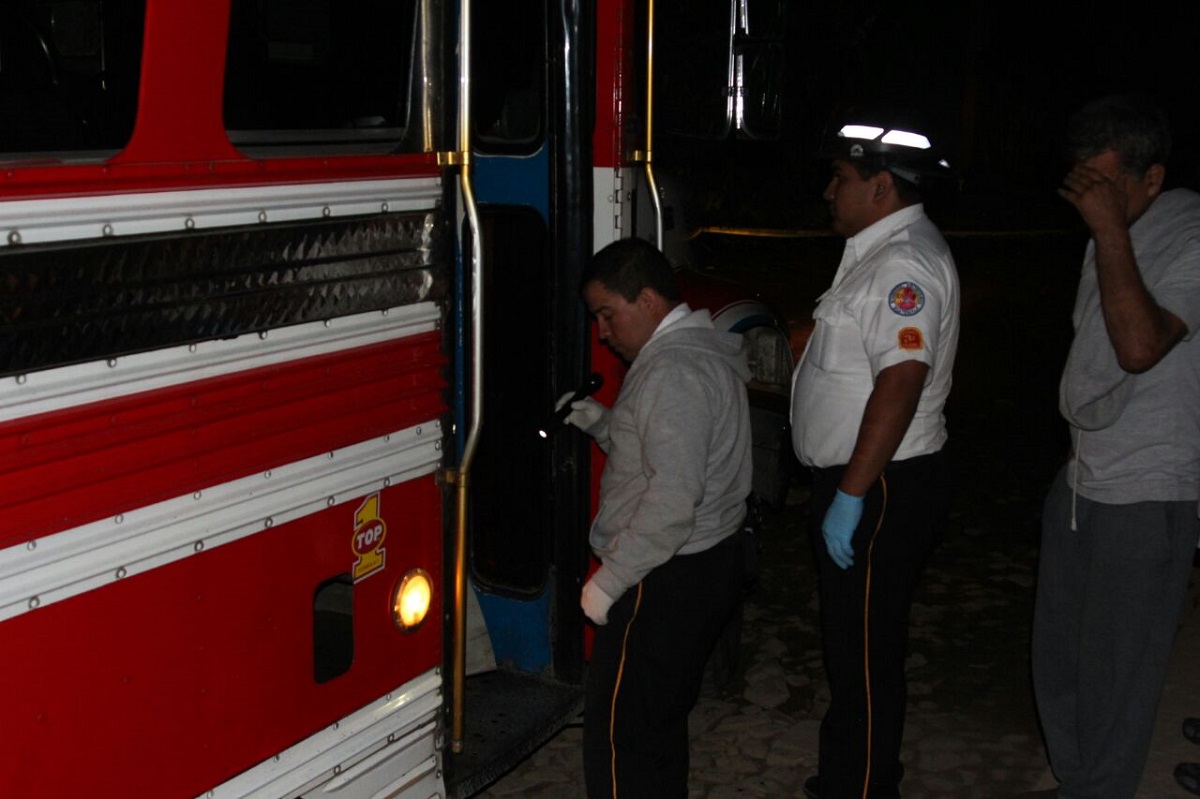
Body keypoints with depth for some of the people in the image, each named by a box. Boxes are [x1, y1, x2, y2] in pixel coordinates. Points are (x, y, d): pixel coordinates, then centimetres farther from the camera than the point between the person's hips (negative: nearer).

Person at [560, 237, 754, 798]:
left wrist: (610, 580, -20)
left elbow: (672, 503, -27)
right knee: (661, 722, 20)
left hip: (667, 579, -11)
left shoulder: (674, 370, -21)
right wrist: (601, 423, 11)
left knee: (618, 733, -4)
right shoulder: (700, 347, 12)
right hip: (708, 563, 11)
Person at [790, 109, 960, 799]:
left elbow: (900, 384, -27)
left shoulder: (905, 263, -19)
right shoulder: (886, 252, 15)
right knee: (853, 645, 20)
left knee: (866, 656, -1)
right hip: (860, 483, 11)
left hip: (882, 491, -11)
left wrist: (850, 497, -27)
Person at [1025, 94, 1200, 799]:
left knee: (1114, 675, 1)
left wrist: (1110, 234, -28)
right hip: (1082, 478, 9)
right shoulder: (1114, 234, 9)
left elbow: (1140, 346, -31)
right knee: (1058, 656, 17)